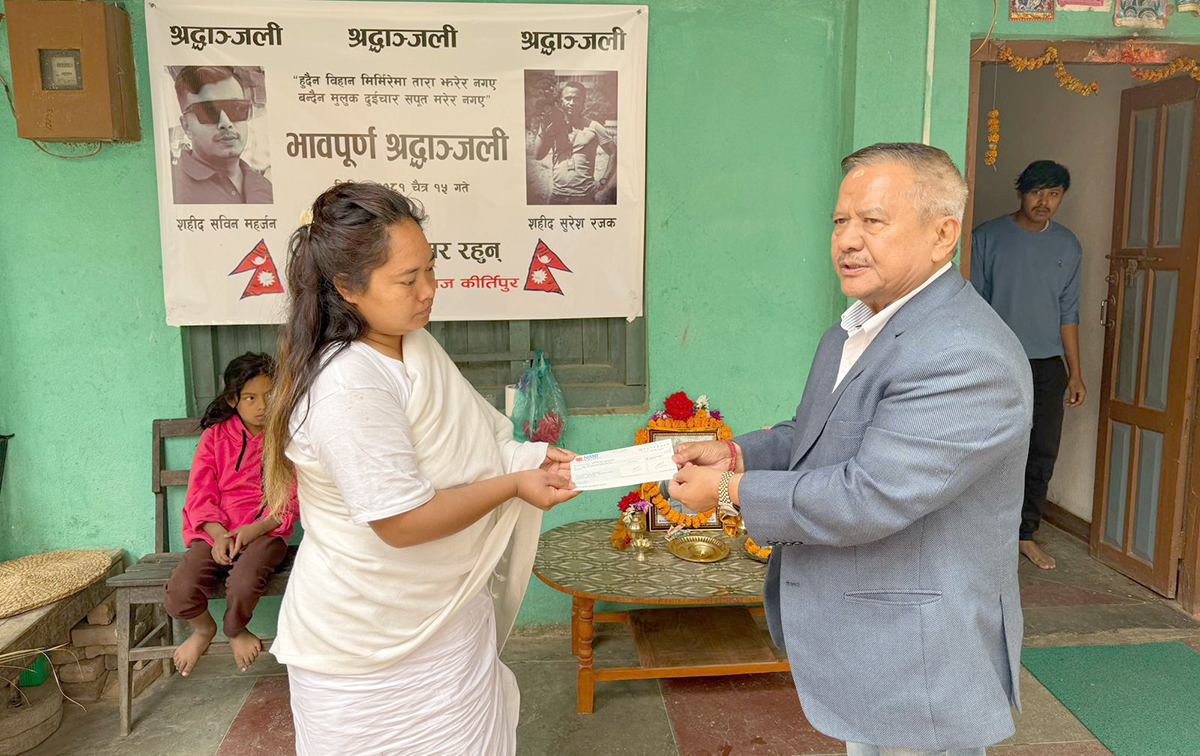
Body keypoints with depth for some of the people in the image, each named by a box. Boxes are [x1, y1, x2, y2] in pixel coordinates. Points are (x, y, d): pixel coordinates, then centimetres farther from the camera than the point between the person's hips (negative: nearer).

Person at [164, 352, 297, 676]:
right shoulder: (215, 436, 8)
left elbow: (291, 500, -1)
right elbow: (200, 495, 3)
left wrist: (254, 530, -16)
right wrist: (219, 535, -14)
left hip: (265, 530, -2)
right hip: (216, 531, 2)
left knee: (242, 585, -32)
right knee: (179, 593, -23)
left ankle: (235, 631, 8)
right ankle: (204, 628, 17)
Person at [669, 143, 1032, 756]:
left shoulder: (967, 358, -27)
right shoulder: (856, 328, 7)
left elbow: (868, 498, -30)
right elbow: (814, 435, 16)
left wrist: (732, 491, -19)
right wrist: (736, 453, -3)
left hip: (918, 661, -9)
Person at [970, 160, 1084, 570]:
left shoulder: (1068, 245, 9)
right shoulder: (988, 237, -2)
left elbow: (1068, 313, 12)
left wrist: (1075, 373, 9)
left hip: (1048, 366, 4)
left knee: (1042, 454, 6)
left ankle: (1025, 533, 19)